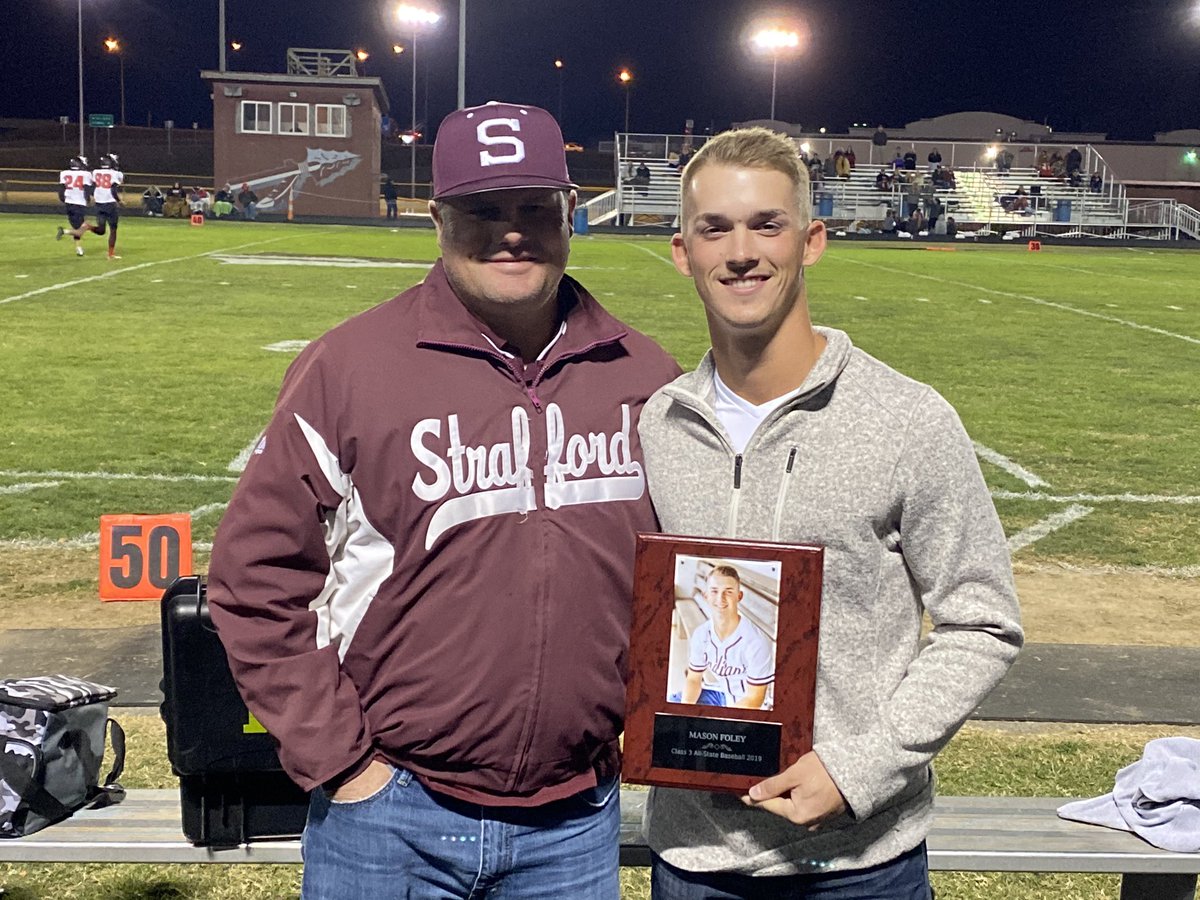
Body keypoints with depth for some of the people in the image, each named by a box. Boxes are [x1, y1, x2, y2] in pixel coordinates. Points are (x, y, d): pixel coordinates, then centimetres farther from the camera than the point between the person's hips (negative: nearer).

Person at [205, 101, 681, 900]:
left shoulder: (643, 378, 1)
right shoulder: (351, 366, -9)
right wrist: (333, 756, -7)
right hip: (394, 819, -2)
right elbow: (257, 575, -6)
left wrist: (643, 722, 8)